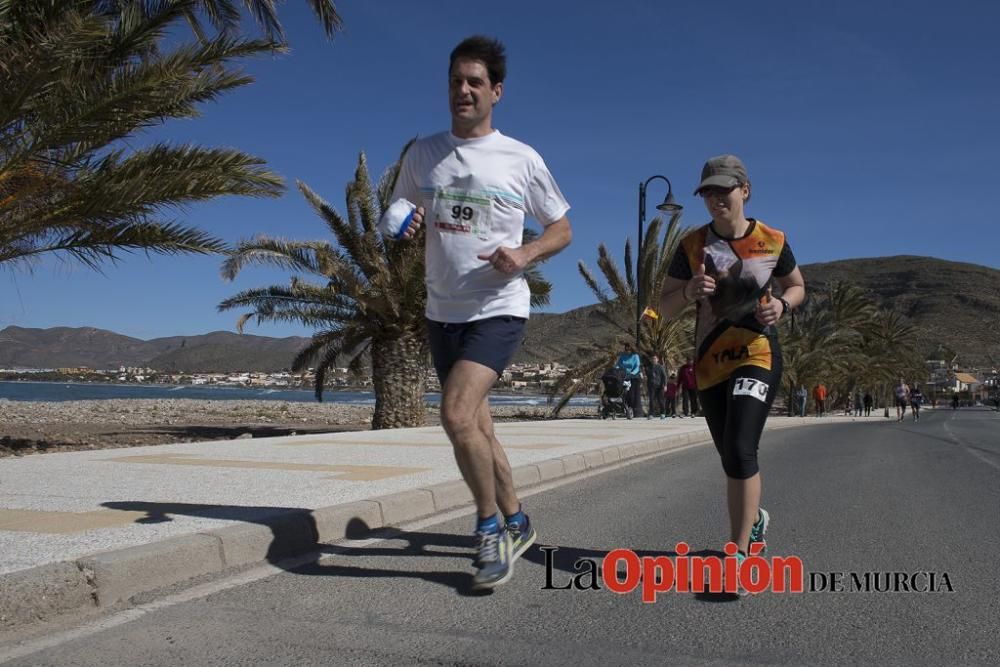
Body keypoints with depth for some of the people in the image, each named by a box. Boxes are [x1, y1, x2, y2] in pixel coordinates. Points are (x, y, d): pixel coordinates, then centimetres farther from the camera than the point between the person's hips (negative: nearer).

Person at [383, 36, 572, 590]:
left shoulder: (521, 159, -2)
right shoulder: (422, 154, 8)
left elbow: (561, 229, 5)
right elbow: (398, 222, 14)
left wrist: (525, 255, -15)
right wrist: (404, 228, -10)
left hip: (498, 310, -5)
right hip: (442, 312, 5)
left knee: (456, 415, -23)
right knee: (475, 427, 12)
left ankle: (491, 528, -1)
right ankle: (516, 524, 32)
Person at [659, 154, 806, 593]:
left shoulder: (772, 241, -1)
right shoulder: (693, 245, 1)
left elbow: (797, 285, 15)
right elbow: (665, 306, 3)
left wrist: (782, 304, -8)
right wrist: (690, 291, -18)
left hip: (757, 355, -3)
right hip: (710, 362, 3)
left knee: (740, 451, -19)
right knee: (731, 459, 14)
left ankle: (739, 553, -12)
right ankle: (754, 517, 43)